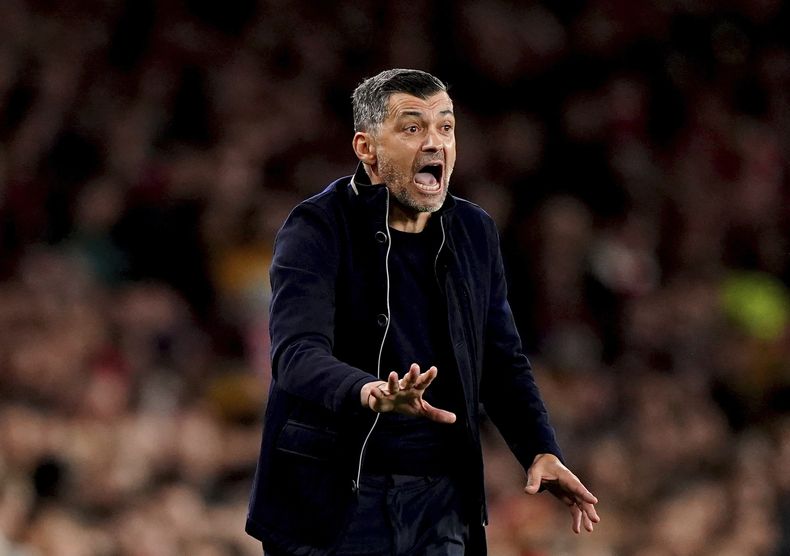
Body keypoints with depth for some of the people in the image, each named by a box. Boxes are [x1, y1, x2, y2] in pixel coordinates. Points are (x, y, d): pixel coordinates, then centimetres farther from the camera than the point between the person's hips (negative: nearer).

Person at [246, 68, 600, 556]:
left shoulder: (474, 232, 9)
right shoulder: (318, 229, -10)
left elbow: (503, 362, 16)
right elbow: (297, 354, -25)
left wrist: (541, 450, -1)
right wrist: (368, 393, -45)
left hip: (440, 508, 5)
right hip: (333, 508, -5)